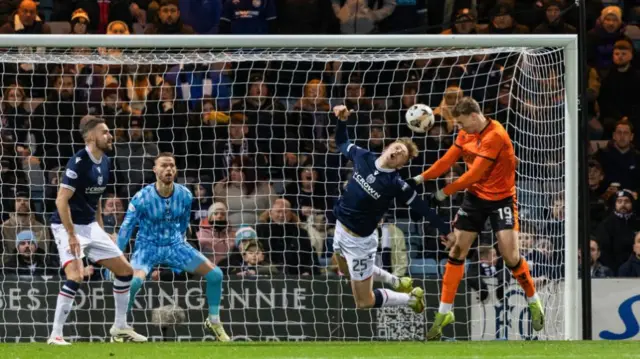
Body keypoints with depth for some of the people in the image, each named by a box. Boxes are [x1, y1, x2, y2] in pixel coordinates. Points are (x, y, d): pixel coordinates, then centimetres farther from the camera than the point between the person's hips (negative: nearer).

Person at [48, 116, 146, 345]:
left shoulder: (104, 162, 6)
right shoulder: (79, 162, -20)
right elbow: (62, 200, -23)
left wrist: (101, 229, 15)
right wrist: (72, 236, -26)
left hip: (90, 226, 9)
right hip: (68, 225, -9)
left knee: (125, 270, 9)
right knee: (76, 276, -26)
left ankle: (120, 329, 21)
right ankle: (55, 335, -19)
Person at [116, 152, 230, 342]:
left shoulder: (185, 196, -9)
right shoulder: (142, 198, -21)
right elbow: (125, 230, -15)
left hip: (175, 244, 4)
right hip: (148, 246, -4)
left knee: (215, 274, -7)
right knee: (135, 280, -33)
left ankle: (214, 322, 13)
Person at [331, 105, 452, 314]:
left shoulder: (396, 185, -23)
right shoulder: (363, 157, -8)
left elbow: (422, 208, -15)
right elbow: (342, 144, 11)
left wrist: (446, 231, -12)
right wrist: (342, 121, -6)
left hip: (359, 239, -7)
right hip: (340, 226, 7)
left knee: (364, 302, 2)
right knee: (346, 270, 35)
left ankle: (412, 298, 24)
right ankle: (397, 283, 51)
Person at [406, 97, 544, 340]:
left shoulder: (495, 136, -24)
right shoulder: (466, 134, 1)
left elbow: (474, 174, -25)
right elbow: (447, 160, 0)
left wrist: (445, 193, -20)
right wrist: (421, 178, -13)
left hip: (501, 198, -6)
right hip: (475, 196, 6)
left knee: (510, 256, -11)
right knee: (456, 251, 0)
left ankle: (534, 302, 13)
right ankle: (444, 313, 6)